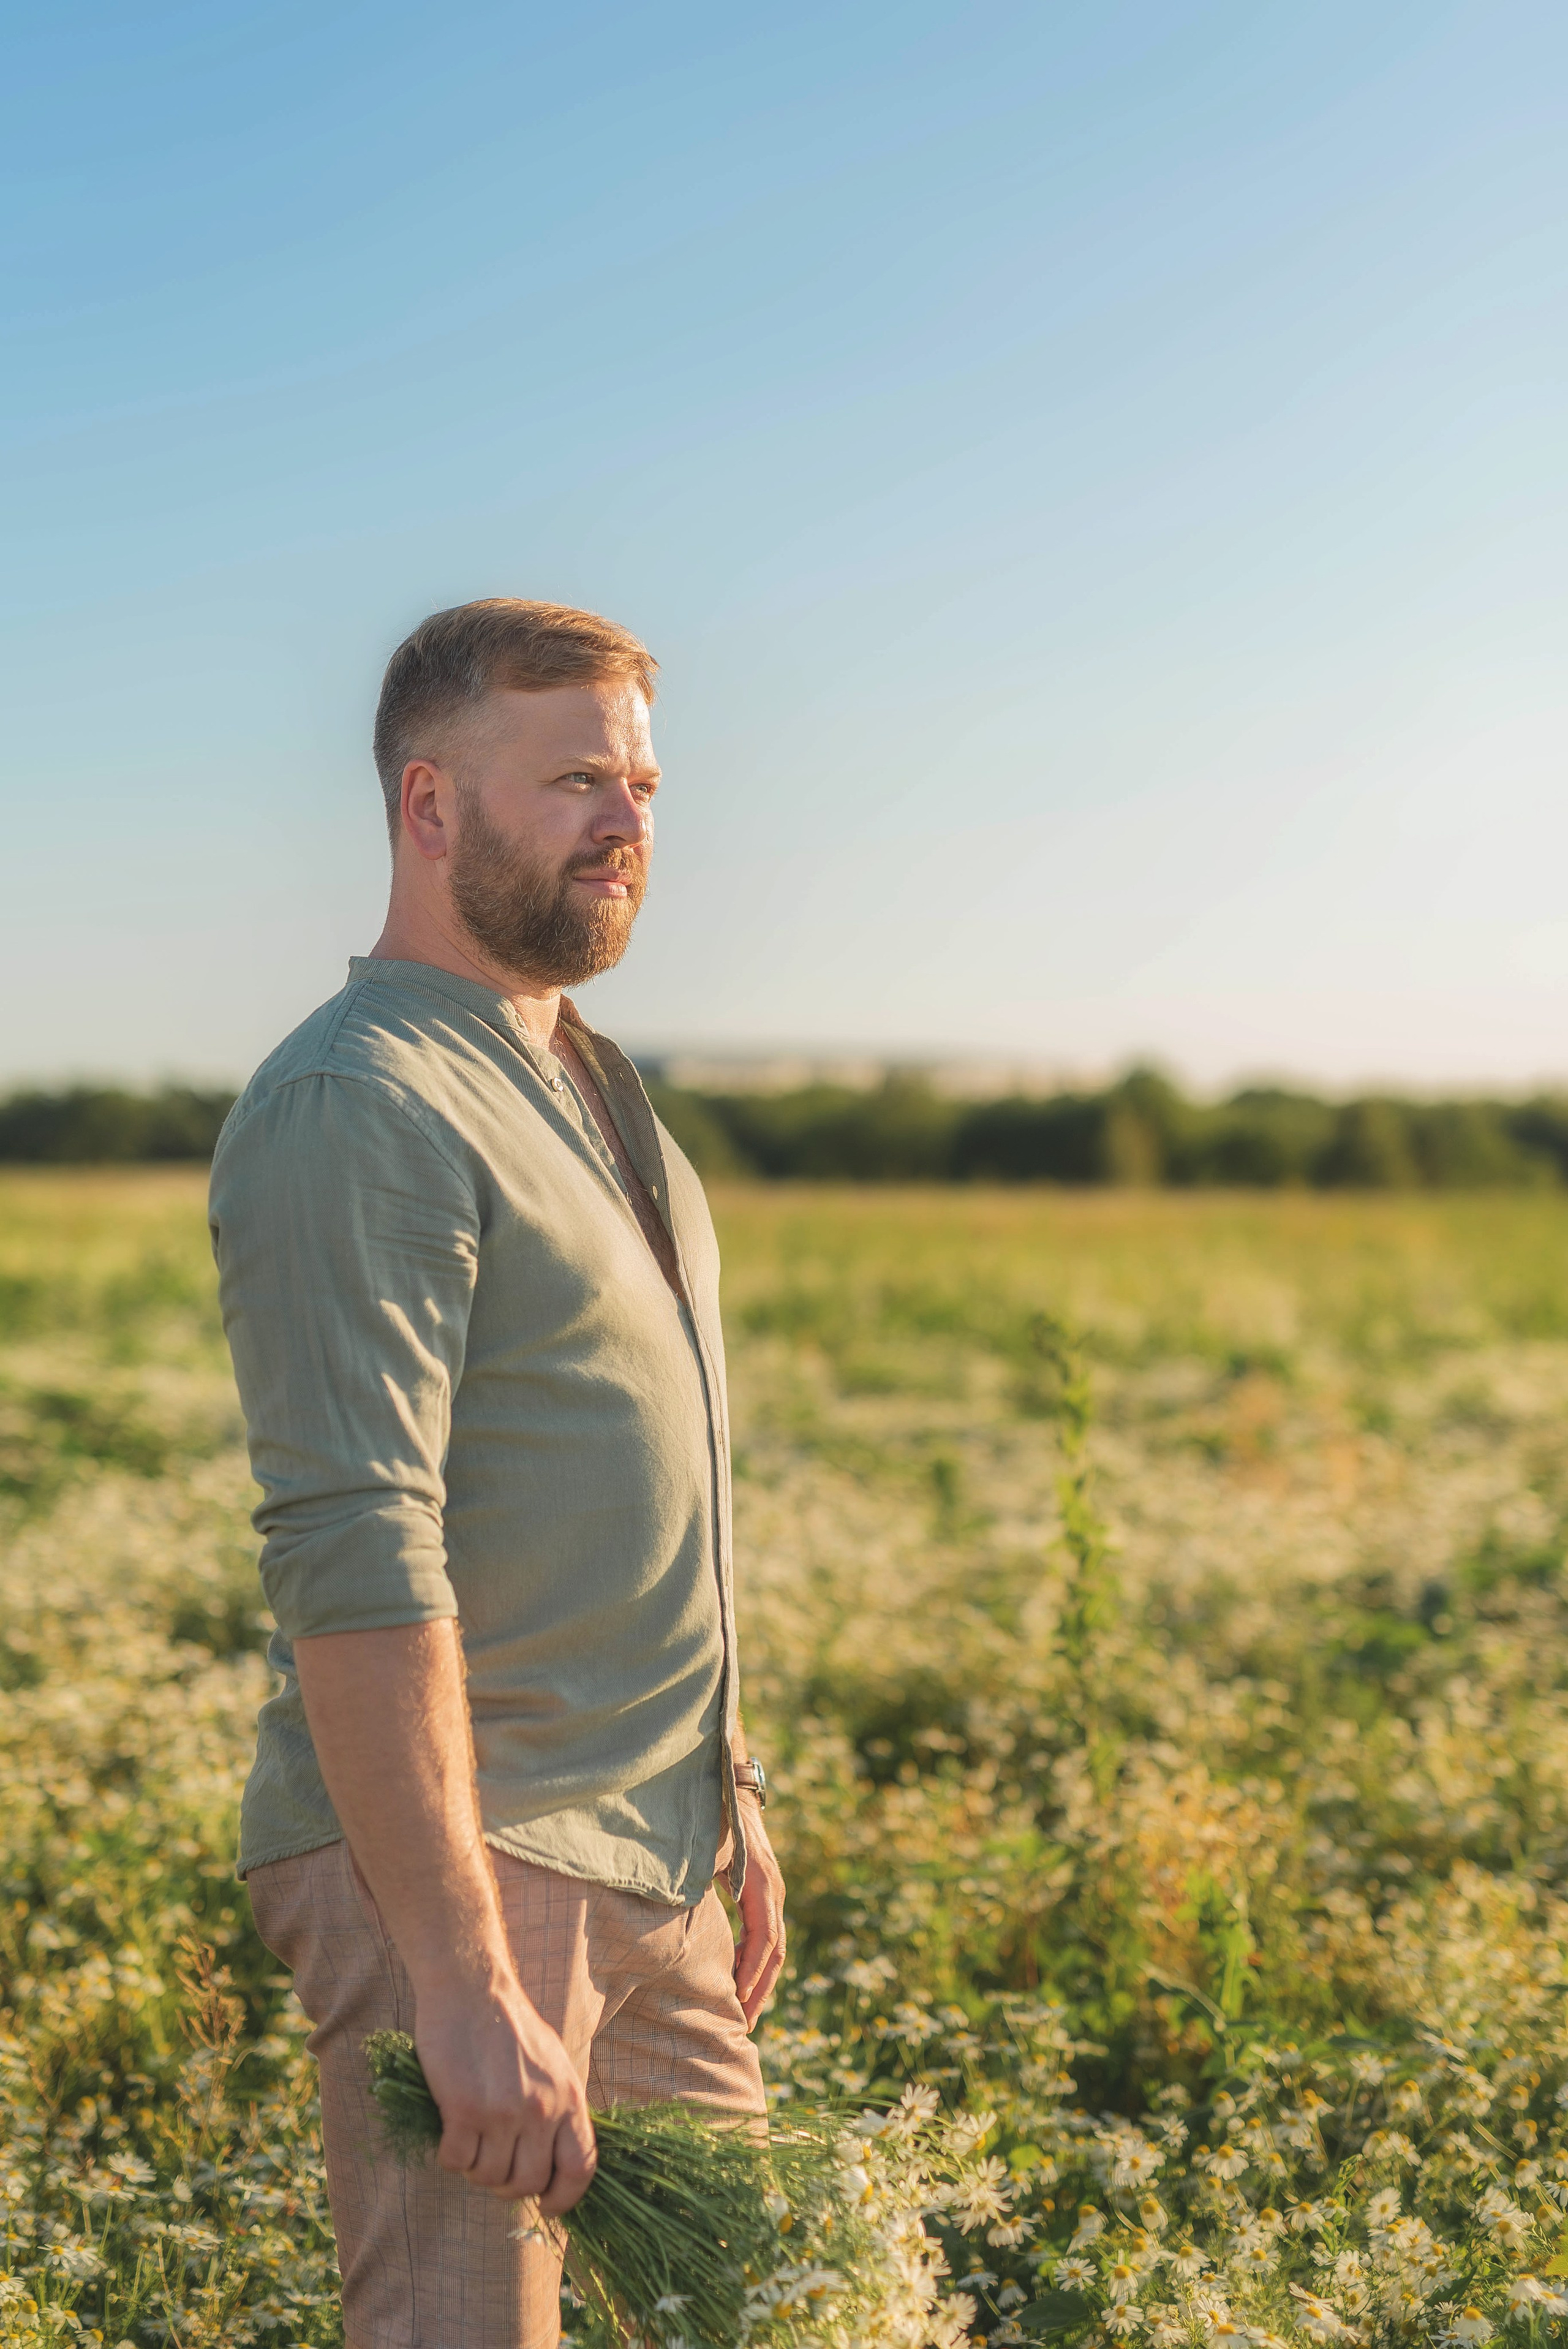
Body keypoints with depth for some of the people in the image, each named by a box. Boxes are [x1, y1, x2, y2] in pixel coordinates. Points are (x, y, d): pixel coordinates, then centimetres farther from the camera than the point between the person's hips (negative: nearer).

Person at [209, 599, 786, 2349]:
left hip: (647, 1865, 9)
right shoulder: (360, 1107, -16)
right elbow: (354, 1562, -24)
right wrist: (463, 1980, -26)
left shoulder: (591, 1091, 15)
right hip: (456, 1868, -9)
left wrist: (726, 1782, 20)